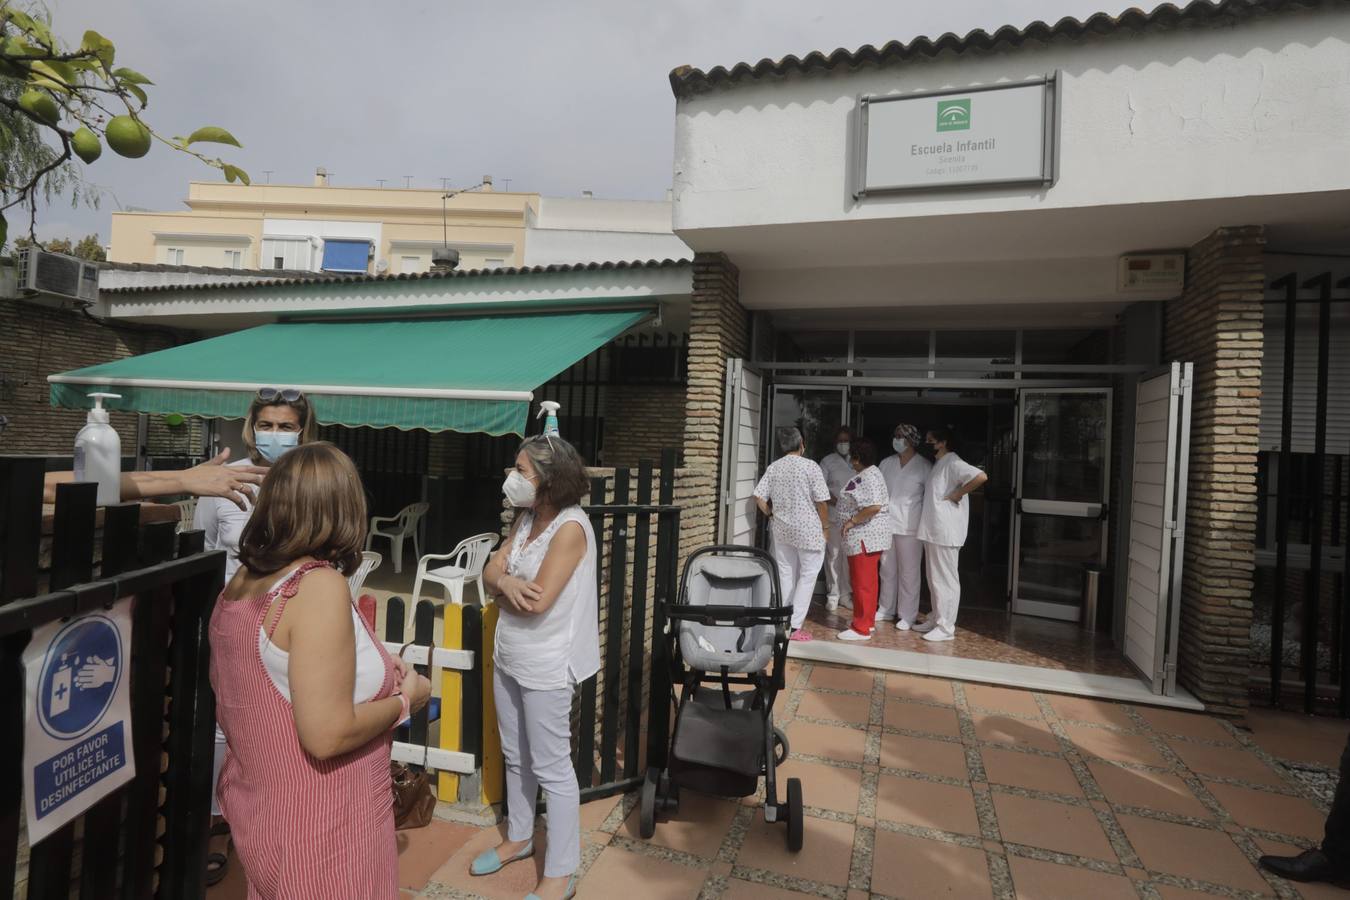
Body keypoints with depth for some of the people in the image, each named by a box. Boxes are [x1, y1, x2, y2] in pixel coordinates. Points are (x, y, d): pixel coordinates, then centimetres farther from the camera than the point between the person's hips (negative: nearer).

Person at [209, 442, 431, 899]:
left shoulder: (240, 583, -1)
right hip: (318, 831, -7)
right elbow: (327, 735, -29)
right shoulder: (320, 586, -27)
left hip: (257, 812, 8)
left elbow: (235, 705, 12)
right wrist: (405, 698, -13)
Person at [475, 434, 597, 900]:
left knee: (552, 769, 6)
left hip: (547, 666, -8)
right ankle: (519, 837, 46)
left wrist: (502, 586, -7)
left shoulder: (570, 527, -23)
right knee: (516, 756, 24)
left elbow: (537, 601, -26)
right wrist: (507, 583, -20)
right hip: (508, 658, 8)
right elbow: (491, 570, 2)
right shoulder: (525, 517, 4)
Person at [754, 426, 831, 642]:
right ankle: (795, 626, -1)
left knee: (785, 574, 14)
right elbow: (821, 501, -10)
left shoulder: (773, 467, 2)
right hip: (808, 529, -5)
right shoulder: (810, 466, -10)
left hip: (781, 528, 5)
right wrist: (825, 526, 3)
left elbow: (759, 497, -1)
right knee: (807, 575, 3)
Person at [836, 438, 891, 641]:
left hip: (865, 537, -11)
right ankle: (868, 620, 28)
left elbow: (874, 506, -30)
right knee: (867, 581, 18)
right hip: (869, 536, 11)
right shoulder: (870, 473, 14)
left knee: (862, 582, -5)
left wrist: (852, 521, -21)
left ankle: (861, 628, 1)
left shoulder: (868, 477, -19)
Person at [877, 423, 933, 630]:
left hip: (909, 527, -5)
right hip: (886, 525, 5)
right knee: (887, 569, 14)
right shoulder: (886, 463, 9)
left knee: (909, 572, 2)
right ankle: (886, 610, 26)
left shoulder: (924, 466, -6)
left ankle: (908, 615, 12)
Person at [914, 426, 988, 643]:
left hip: (945, 533, -10)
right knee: (934, 579, 17)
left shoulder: (953, 463, -14)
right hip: (933, 531, 10)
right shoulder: (938, 464, 15)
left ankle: (945, 627, 5)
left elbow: (981, 477, -29)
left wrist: (957, 494, -20)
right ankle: (935, 619, 27)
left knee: (945, 580, -2)